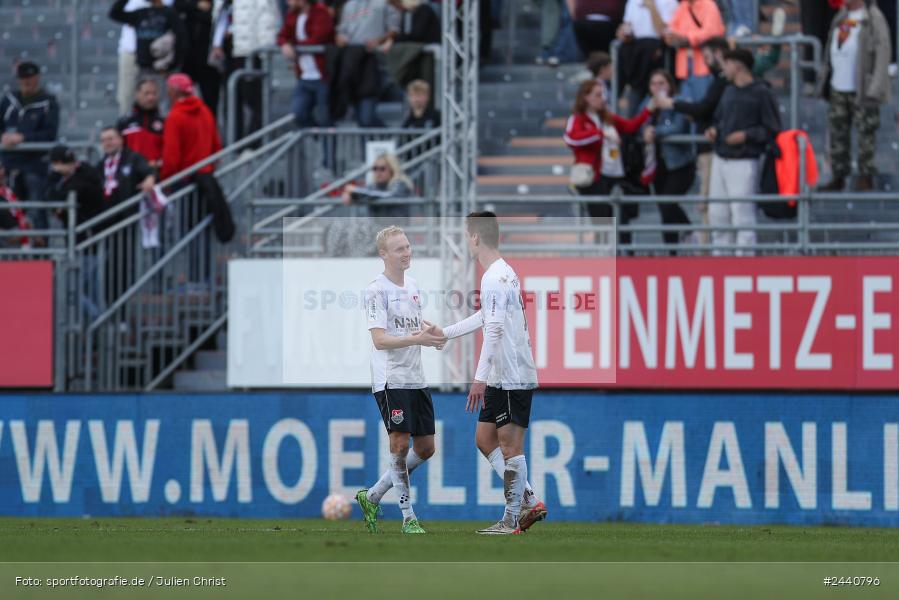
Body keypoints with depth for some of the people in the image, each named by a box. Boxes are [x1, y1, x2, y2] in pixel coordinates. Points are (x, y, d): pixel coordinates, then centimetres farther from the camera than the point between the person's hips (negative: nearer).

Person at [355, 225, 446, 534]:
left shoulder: (412, 285, 14)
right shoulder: (376, 290, -10)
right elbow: (380, 340, -17)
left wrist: (430, 333, 5)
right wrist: (417, 338, -28)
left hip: (416, 378, 8)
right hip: (390, 379, -8)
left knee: (425, 448, 8)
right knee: (400, 443, -9)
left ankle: (372, 497, 21)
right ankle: (408, 517, -3)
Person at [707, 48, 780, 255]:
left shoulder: (761, 94, -6)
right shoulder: (729, 91, 15)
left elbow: (772, 130, -7)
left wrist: (746, 135, -17)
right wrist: (713, 130, 4)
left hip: (744, 162, -7)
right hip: (720, 160, 8)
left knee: (742, 214, -8)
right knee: (717, 213, 9)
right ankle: (720, 254, 17)